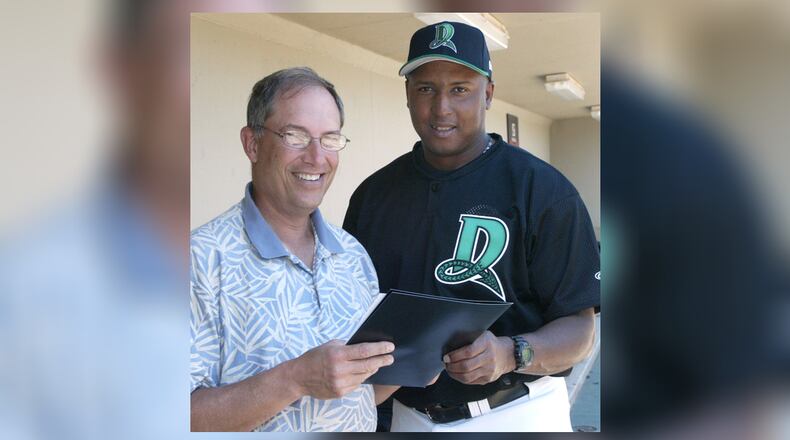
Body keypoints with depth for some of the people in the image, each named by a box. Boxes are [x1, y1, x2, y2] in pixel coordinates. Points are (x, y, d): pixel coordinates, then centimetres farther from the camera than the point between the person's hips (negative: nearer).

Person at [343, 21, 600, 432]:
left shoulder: (543, 189, -12)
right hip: (406, 411, 4)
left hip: (515, 414, -3)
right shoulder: (373, 193, 3)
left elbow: (579, 328, -11)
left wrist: (509, 354, -29)